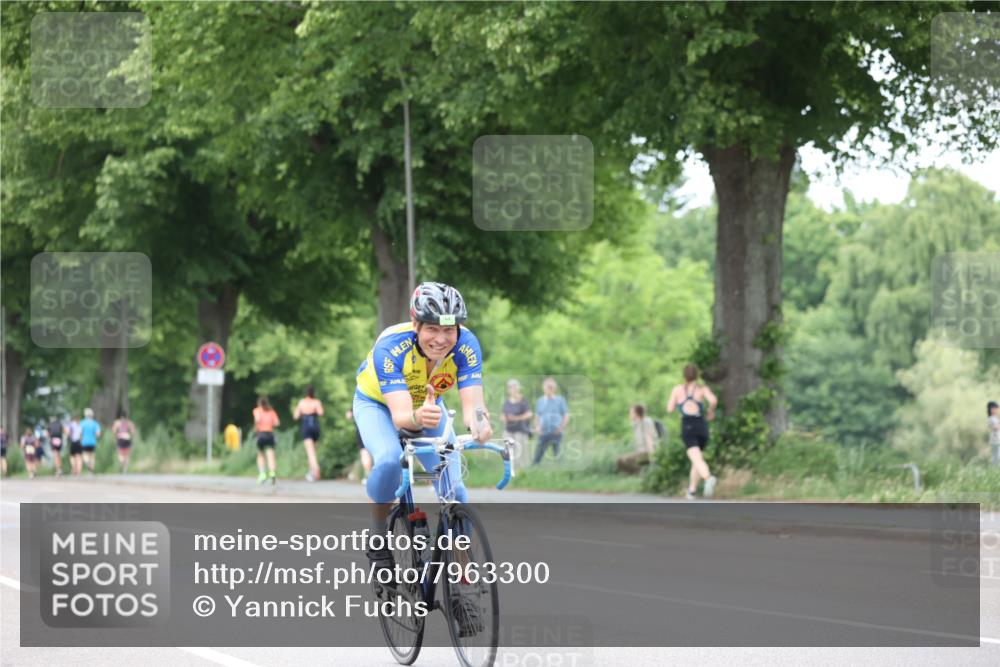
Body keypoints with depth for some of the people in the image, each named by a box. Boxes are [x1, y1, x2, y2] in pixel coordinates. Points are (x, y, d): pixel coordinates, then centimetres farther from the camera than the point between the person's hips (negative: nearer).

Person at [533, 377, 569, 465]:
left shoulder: (560, 400, 3)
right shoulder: (540, 401, 10)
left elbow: (566, 415, 5)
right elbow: (537, 416, 17)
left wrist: (562, 427, -10)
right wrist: (537, 427, -1)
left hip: (556, 433, -2)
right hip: (543, 433, 2)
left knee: (557, 455, -2)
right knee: (538, 455, -5)